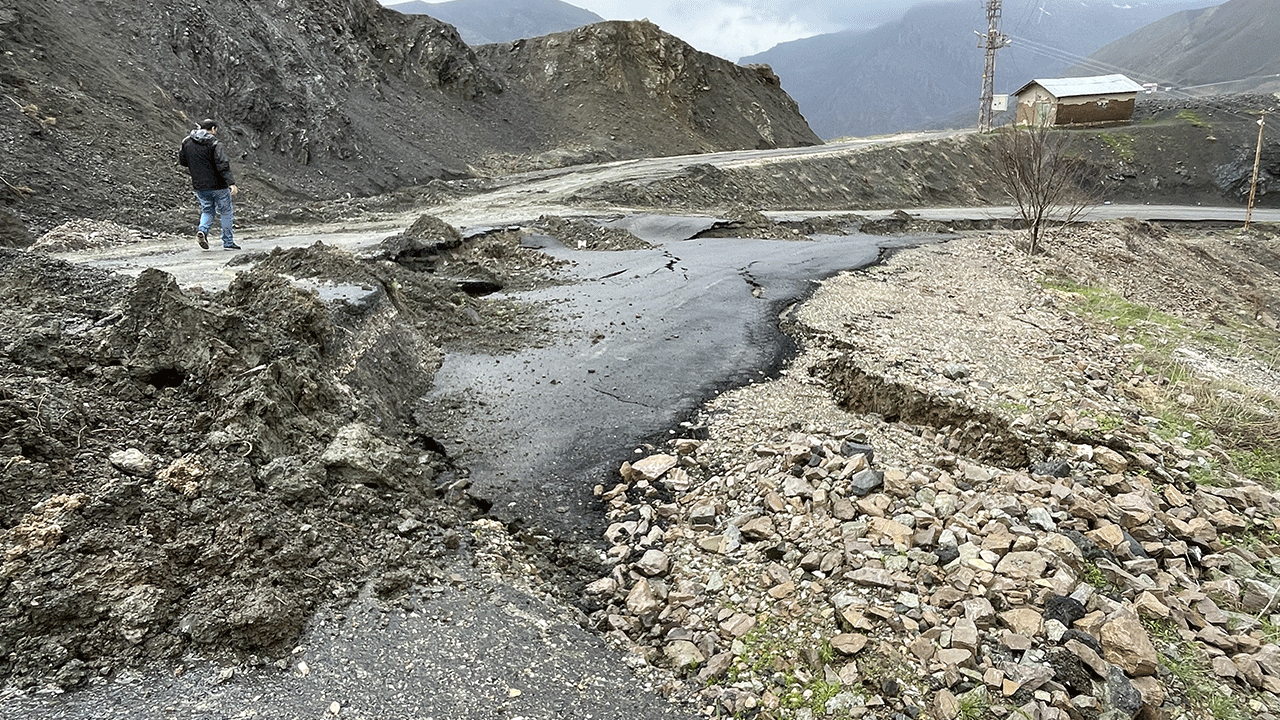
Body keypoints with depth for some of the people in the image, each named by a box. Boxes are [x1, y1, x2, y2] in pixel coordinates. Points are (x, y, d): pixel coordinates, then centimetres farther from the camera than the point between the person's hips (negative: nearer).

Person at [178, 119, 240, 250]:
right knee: (226, 212, 7)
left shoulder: (187, 142, 7)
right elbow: (223, 165, -22)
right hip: (217, 185, -5)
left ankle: (202, 230, -7)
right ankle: (228, 242, 9)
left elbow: (182, 161, 16)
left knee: (207, 210, 20)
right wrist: (231, 183, -26)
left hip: (199, 186, 6)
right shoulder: (214, 143, -12)